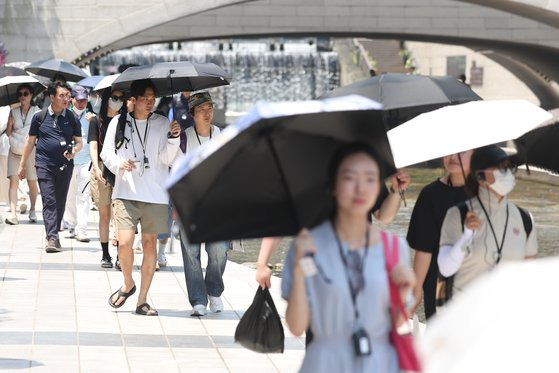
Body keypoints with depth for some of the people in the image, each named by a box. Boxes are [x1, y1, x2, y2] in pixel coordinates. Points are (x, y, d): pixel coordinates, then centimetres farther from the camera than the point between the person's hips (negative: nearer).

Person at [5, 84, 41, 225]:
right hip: (15, 152, 1)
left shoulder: (37, 112, 0)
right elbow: (8, 133, 8)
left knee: (32, 182, 6)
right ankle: (13, 214, -20)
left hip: (31, 151, -1)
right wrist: (10, 125, -10)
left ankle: (32, 210, 28)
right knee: (13, 181, -12)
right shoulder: (13, 112, 7)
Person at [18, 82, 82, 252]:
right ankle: (52, 238, -17)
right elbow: (30, 141, 9)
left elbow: (79, 142, 10)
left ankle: (54, 234, 20)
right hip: (44, 165, -2)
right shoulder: (40, 116, 2)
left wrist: (73, 151, -13)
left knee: (60, 202, 7)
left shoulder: (71, 118, 4)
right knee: (49, 201, -10)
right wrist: (22, 164, 10)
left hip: (65, 166, 2)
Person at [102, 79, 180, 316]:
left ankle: (142, 301, 11)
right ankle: (128, 285, 16)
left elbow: (168, 160, -1)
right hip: (125, 192, -1)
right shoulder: (119, 122, 4)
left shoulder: (162, 124, 4)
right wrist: (119, 164, -12)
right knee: (125, 242, -12)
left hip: (155, 194, 1)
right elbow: (106, 152, 8)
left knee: (149, 243, 4)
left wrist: (173, 138, -18)